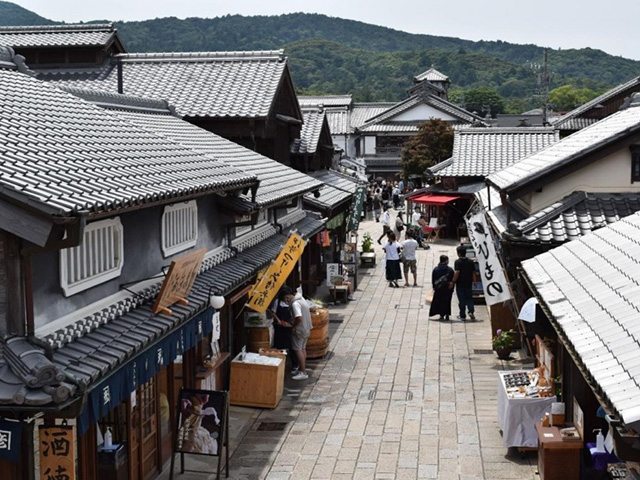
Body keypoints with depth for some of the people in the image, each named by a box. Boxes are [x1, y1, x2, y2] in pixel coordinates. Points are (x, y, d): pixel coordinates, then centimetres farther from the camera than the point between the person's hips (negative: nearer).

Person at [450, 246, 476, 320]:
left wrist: (452, 282, -14)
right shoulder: (470, 261, 5)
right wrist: (473, 281, 19)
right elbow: (474, 272, 8)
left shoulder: (458, 262, -11)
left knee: (462, 300, 3)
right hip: (468, 283, 4)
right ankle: (471, 311, -6)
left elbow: (457, 273, -18)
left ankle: (462, 315, 7)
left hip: (460, 284, -4)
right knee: (469, 298, 13)